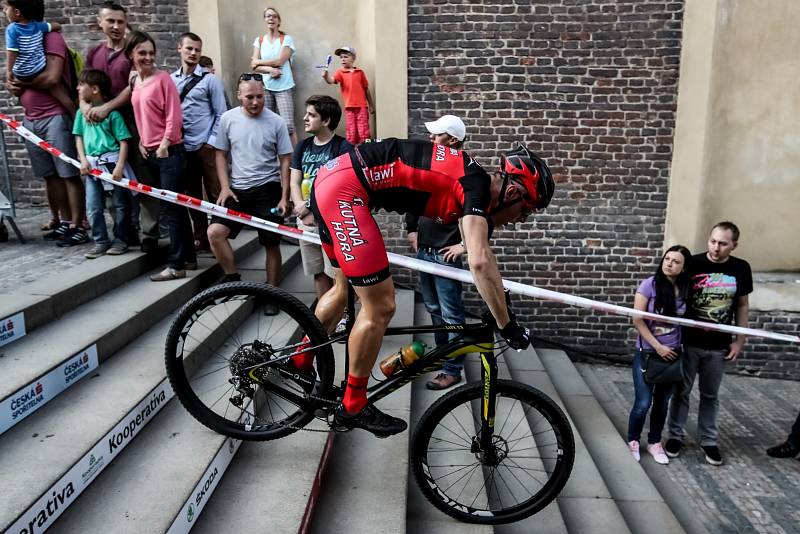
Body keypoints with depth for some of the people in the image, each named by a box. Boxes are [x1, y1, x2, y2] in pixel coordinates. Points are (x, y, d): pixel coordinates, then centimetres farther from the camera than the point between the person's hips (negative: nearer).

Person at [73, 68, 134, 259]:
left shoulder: (112, 112, -9)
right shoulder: (82, 112, 8)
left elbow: (124, 141, -11)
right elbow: (79, 137, 13)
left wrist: (120, 166, -17)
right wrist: (83, 160, 0)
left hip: (112, 162, -5)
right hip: (92, 165, 6)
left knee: (120, 204, 6)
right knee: (93, 208, 6)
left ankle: (121, 240, 18)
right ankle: (101, 241, 17)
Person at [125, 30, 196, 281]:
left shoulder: (162, 78, -8)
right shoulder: (134, 81, 12)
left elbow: (173, 114, -12)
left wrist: (164, 144, -14)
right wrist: (141, 142, 8)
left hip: (170, 151, -7)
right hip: (150, 152, 7)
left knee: (171, 208, -8)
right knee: (175, 206, 11)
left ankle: (176, 265, -5)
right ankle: (188, 258, 19)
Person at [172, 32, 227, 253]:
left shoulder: (210, 79, -1)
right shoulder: (170, 80, 8)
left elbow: (221, 113, -2)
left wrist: (212, 141, -7)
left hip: (206, 146, -3)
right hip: (183, 147, 4)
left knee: (215, 193, 0)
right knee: (191, 195, 9)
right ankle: (201, 238, 18)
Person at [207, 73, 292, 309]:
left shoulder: (275, 122, -5)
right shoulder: (228, 119, 0)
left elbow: (285, 160, -2)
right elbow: (221, 154, 8)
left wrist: (285, 196, -8)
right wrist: (224, 187, -4)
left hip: (267, 190, -2)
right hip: (237, 189, 2)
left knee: (271, 244, 3)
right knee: (215, 232, -13)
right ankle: (233, 278, 6)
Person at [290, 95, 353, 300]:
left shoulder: (343, 147, -7)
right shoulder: (303, 146, 11)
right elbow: (294, 181, 6)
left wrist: (312, 206, -17)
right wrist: (301, 207, -13)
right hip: (306, 219, 6)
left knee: (337, 274, -5)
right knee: (319, 273, 12)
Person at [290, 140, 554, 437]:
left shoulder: (473, 178, 14)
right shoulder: (476, 185, -13)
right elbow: (481, 262, -25)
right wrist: (507, 326, -16)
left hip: (331, 181, 10)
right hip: (344, 189, -10)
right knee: (380, 307, -5)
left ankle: (300, 360, 43)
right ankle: (353, 407, 13)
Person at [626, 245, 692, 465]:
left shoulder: (686, 290, -4)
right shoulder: (649, 285, -12)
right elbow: (638, 321, -12)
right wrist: (658, 347, -14)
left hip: (673, 355, 3)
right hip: (647, 354, -3)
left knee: (662, 403, 13)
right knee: (643, 403, -4)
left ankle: (654, 442, 32)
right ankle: (632, 440, 21)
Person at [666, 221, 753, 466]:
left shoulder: (741, 268, -3)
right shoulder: (692, 263, -12)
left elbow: (742, 305, 8)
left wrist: (739, 340, 5)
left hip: (719, 346, 2)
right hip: (689, 342, -2)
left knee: (711, 395, 16)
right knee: (681, 392, 10)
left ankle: (709, 440, 30)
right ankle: (676, 436, 26)